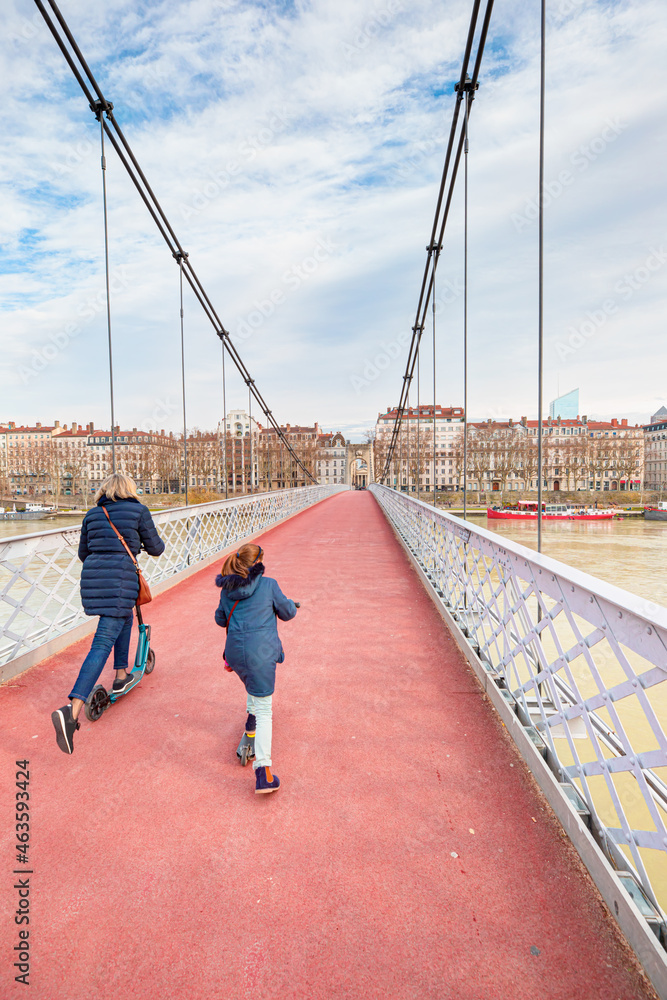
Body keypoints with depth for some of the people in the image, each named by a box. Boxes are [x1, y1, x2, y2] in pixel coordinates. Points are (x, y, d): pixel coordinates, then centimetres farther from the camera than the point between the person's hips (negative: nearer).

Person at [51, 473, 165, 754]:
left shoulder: (93, 514, 14)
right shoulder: (138, 511, 0)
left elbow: (83, 553, 21)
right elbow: (155, 548, 5)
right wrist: (157, 543, 28)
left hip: (92, 577, 6)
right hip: (121, 580, -6)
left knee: (125, 617, 30)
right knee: (103, 643, -8)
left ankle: (121, 675, 37)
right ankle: (72, 710, -18)